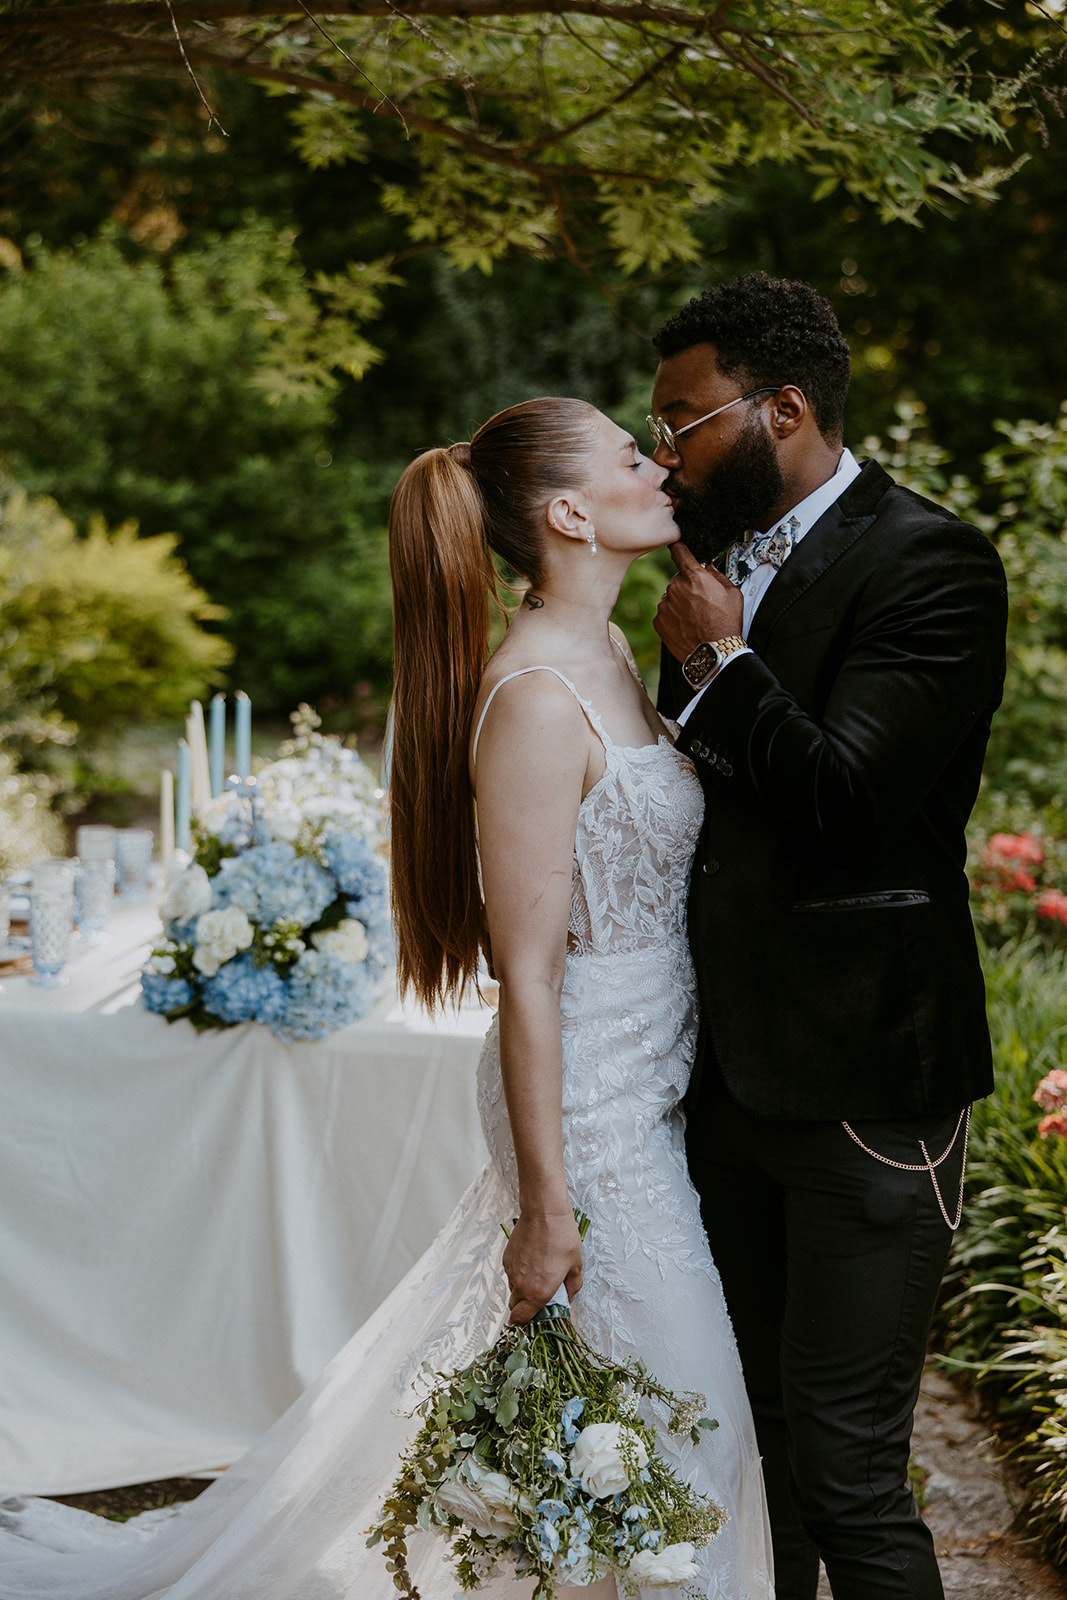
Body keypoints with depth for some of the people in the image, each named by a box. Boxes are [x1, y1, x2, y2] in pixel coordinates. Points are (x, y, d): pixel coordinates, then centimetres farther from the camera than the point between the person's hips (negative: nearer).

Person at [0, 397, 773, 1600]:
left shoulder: (605, 656, 6)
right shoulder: (536, 699, -22)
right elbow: (528, 978, -22)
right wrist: (547, 1212, -20)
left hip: (649, 1097, 9)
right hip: (593, 1117, -9)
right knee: (647, 1432, 4)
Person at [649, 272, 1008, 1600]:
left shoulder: (927, 564, -13)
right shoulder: (724, 557, 11)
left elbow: (844, 796, -24)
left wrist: (719, 661, -13)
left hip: (864, 1088, -8)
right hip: (732, 1077, 8)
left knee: (845, 1469, -4)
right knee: (751, 1442, 18)